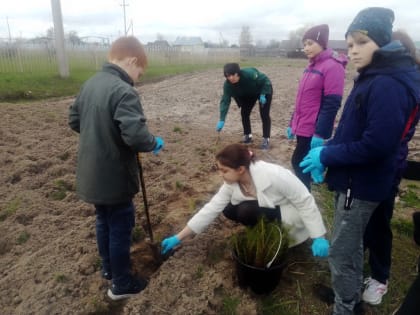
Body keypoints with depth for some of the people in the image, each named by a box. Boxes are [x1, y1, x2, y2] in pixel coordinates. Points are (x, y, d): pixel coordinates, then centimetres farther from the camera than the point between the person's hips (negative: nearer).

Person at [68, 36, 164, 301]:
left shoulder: (90, 84, 5)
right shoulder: (124, 92, -24)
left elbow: (74, 121, 15)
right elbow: (136, 136, -33)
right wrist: (155, 143, -14)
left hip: (92, 174, 9)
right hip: (114, 178, -9)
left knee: (104, 222, 24)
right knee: (120, 229, 8)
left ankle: (108, 268, 44)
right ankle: (121, 284, 26)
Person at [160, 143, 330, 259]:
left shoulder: (273, 175, -35)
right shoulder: (232, 183, -15)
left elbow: (305, 201, -26)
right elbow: (211, 209, -14)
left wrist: (319, 238, -25)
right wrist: (178, 238, -15)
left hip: (292, 213, -6)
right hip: (268, 208, 7)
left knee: (247, 211, -29)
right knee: (229, 210, -10)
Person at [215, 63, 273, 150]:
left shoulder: (249, 74, -41)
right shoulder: (228, 85, -27)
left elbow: (265, 80, -27)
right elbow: (225, 101, -29)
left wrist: (263, 95, -32)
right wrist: (222, 120, -36)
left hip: (264, 90, -5)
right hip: (249, 94, 5)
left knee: (264, 115, -10)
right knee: (244, 113, 1)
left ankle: (266, 139, -2)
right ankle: (247, 136, 17)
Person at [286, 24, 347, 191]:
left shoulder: (333, 66, -13)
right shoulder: (311, 66, 14)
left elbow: (331, 104, -19)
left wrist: (320, 133, -22)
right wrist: (292, 124, 19)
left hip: (313, 130, -8)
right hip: (302, 127, 8)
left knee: (298, 162, -3)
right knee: (303, 164, 14)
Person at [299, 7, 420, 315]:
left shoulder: (388, 85, -22)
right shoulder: (373, 78, 10)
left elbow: (376, 144, -28)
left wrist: (326, 156, -18)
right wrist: (327, 148, 2)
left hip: (363, 183, -10)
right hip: (356, 179, 10)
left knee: (341, 253, 2)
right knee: (352, 244, 24)